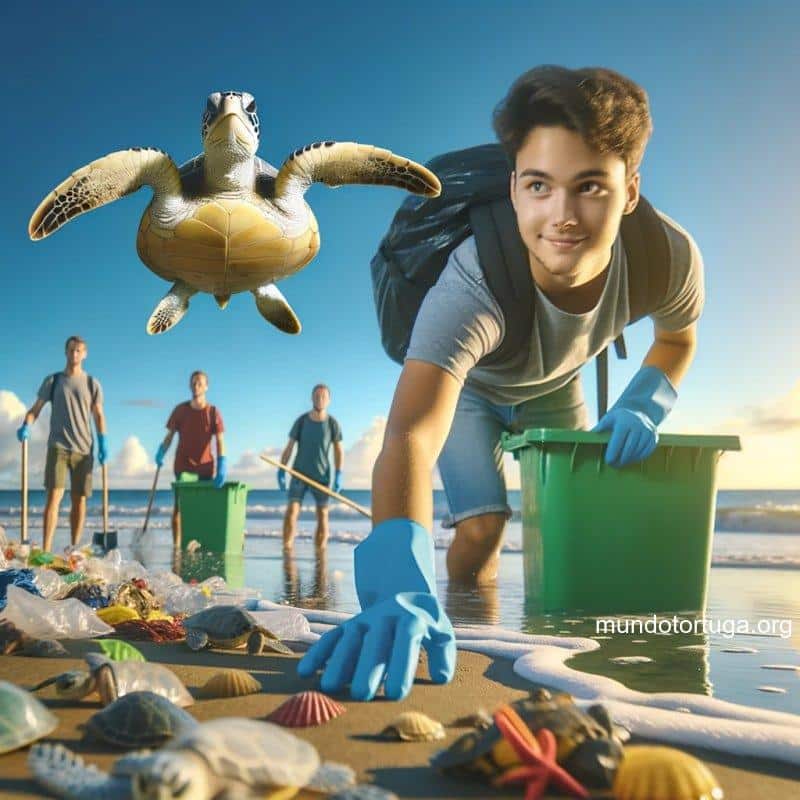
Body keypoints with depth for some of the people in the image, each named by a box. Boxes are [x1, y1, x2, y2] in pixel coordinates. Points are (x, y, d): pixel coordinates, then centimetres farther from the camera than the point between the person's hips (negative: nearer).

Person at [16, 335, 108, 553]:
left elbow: (98, 416, 8)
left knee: (79, 500, 3)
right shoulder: (52, 380, 8)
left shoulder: (92, 384, 9)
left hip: (83, 449, 2)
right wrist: (26, 426, -13)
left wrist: (103, 443, -4)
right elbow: (35, 409, 7)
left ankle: (74, 549, 11)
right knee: (53, 496, -12)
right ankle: (45, 550, -17)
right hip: (58, 447, -1)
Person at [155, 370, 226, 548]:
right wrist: (161, 453, -16)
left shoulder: (213, 412, -1)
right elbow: (170, 435, 3)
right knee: (179, 503, -5)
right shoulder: (180, 410, 2)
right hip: (183, 465, 0)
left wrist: (221, 466, -20)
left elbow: (220, 441, -8)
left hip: (205, 466, 0)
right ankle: (176, 544, -3)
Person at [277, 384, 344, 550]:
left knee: (322, 516, 3)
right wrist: (281, 472, -7)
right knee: (291, 511, -12)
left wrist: (338, 475, -8)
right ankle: (287, 551, -9)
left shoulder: (332, 424, -5)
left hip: (322, 476, 1)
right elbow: (289, 448, -2)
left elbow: (338, 451, 0)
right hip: (299, 474, 0)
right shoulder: (301, 421, -5)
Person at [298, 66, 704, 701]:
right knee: (482, 528, -14)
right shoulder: (471, 285, -49)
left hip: (555, 387, 4)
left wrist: (643, 408, -26)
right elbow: (409, 435, -63)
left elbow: (678, 337, -7)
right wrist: (400, 585, -79)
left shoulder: (669, 257, -34)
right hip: (468, 386, -3)